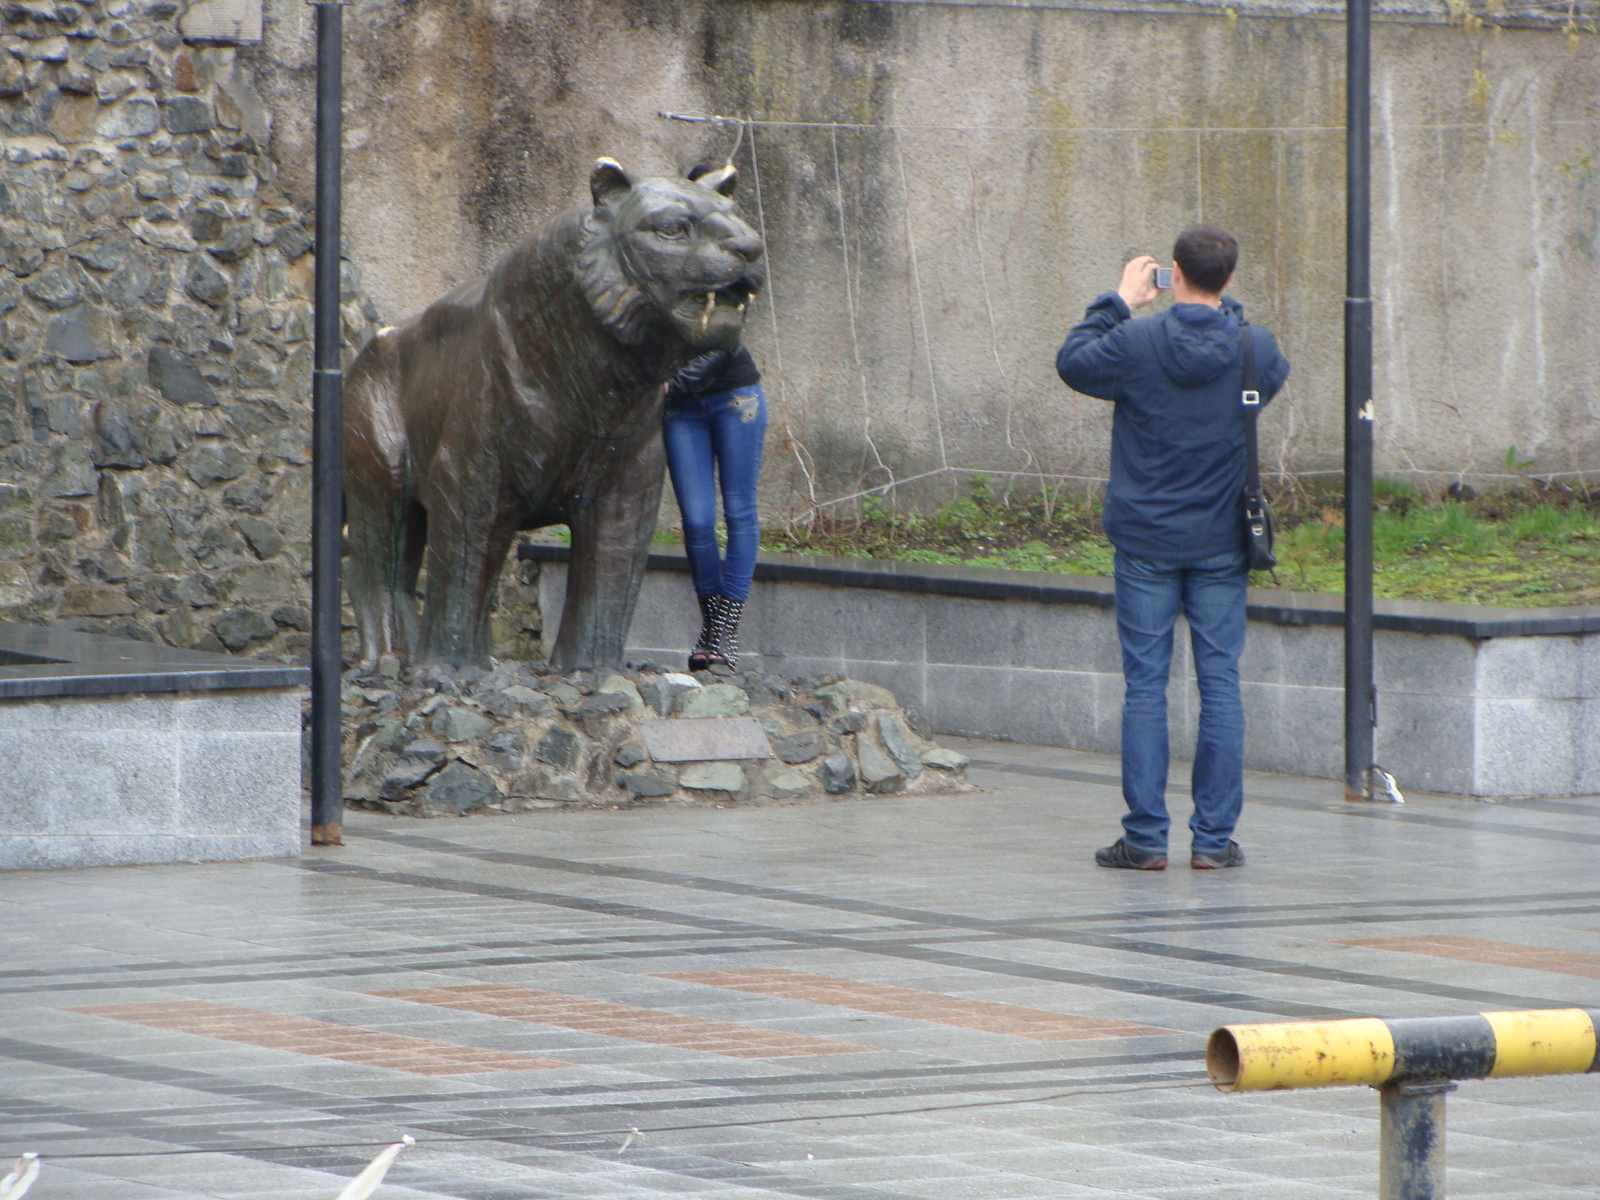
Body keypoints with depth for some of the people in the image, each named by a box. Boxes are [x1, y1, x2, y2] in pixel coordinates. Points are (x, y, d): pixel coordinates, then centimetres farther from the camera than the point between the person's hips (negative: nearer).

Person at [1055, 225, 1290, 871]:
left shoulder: (1135, 344, -13)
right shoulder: (1253, 350, -6)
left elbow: (1073, 362, 5)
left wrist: (1117, 303, 13)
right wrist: (1226, 309, 19)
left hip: (1146, 542, -1)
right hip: (1222, 544, 1)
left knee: (1145, 687, 3)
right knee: (1220, 685, 6)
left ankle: (1145, 836, 2)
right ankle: (1214, 836, 5)